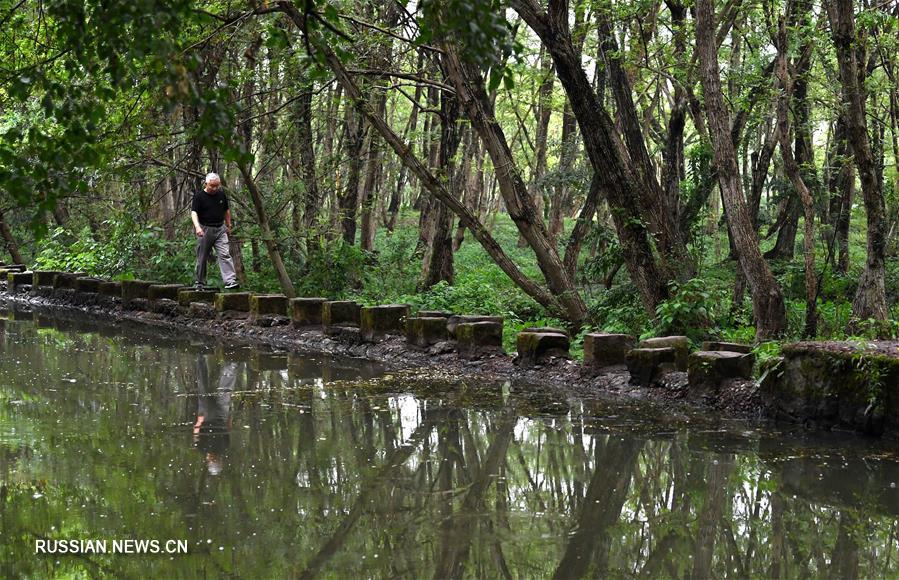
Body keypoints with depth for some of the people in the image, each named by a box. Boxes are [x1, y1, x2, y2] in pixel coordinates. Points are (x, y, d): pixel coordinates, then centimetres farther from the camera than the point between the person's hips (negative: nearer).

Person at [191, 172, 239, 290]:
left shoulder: (221, 195, 8)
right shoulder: (199, 196, -7)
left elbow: (226, 211, 21)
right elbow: (194, 212, -16)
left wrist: (228, 226, 21)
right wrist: (197, 226, -31)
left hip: (220, 229, 3)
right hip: (204, 230, -3)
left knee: (225, 254, -11)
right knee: (202, 258, 6)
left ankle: (230, 281, -18)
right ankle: (199, 282, 18)